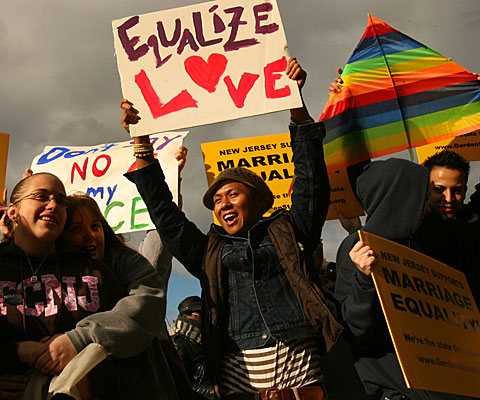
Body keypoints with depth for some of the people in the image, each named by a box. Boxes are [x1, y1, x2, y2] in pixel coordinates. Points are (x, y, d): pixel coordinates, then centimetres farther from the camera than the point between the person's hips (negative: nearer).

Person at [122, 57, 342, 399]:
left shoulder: (287, 231, 15)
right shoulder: (210, 251, 20)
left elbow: (311, 181, 8)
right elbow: (166, 215, 18)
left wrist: (296, 104, 3)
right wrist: (142, 145, 15)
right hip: (239, 370, 1)